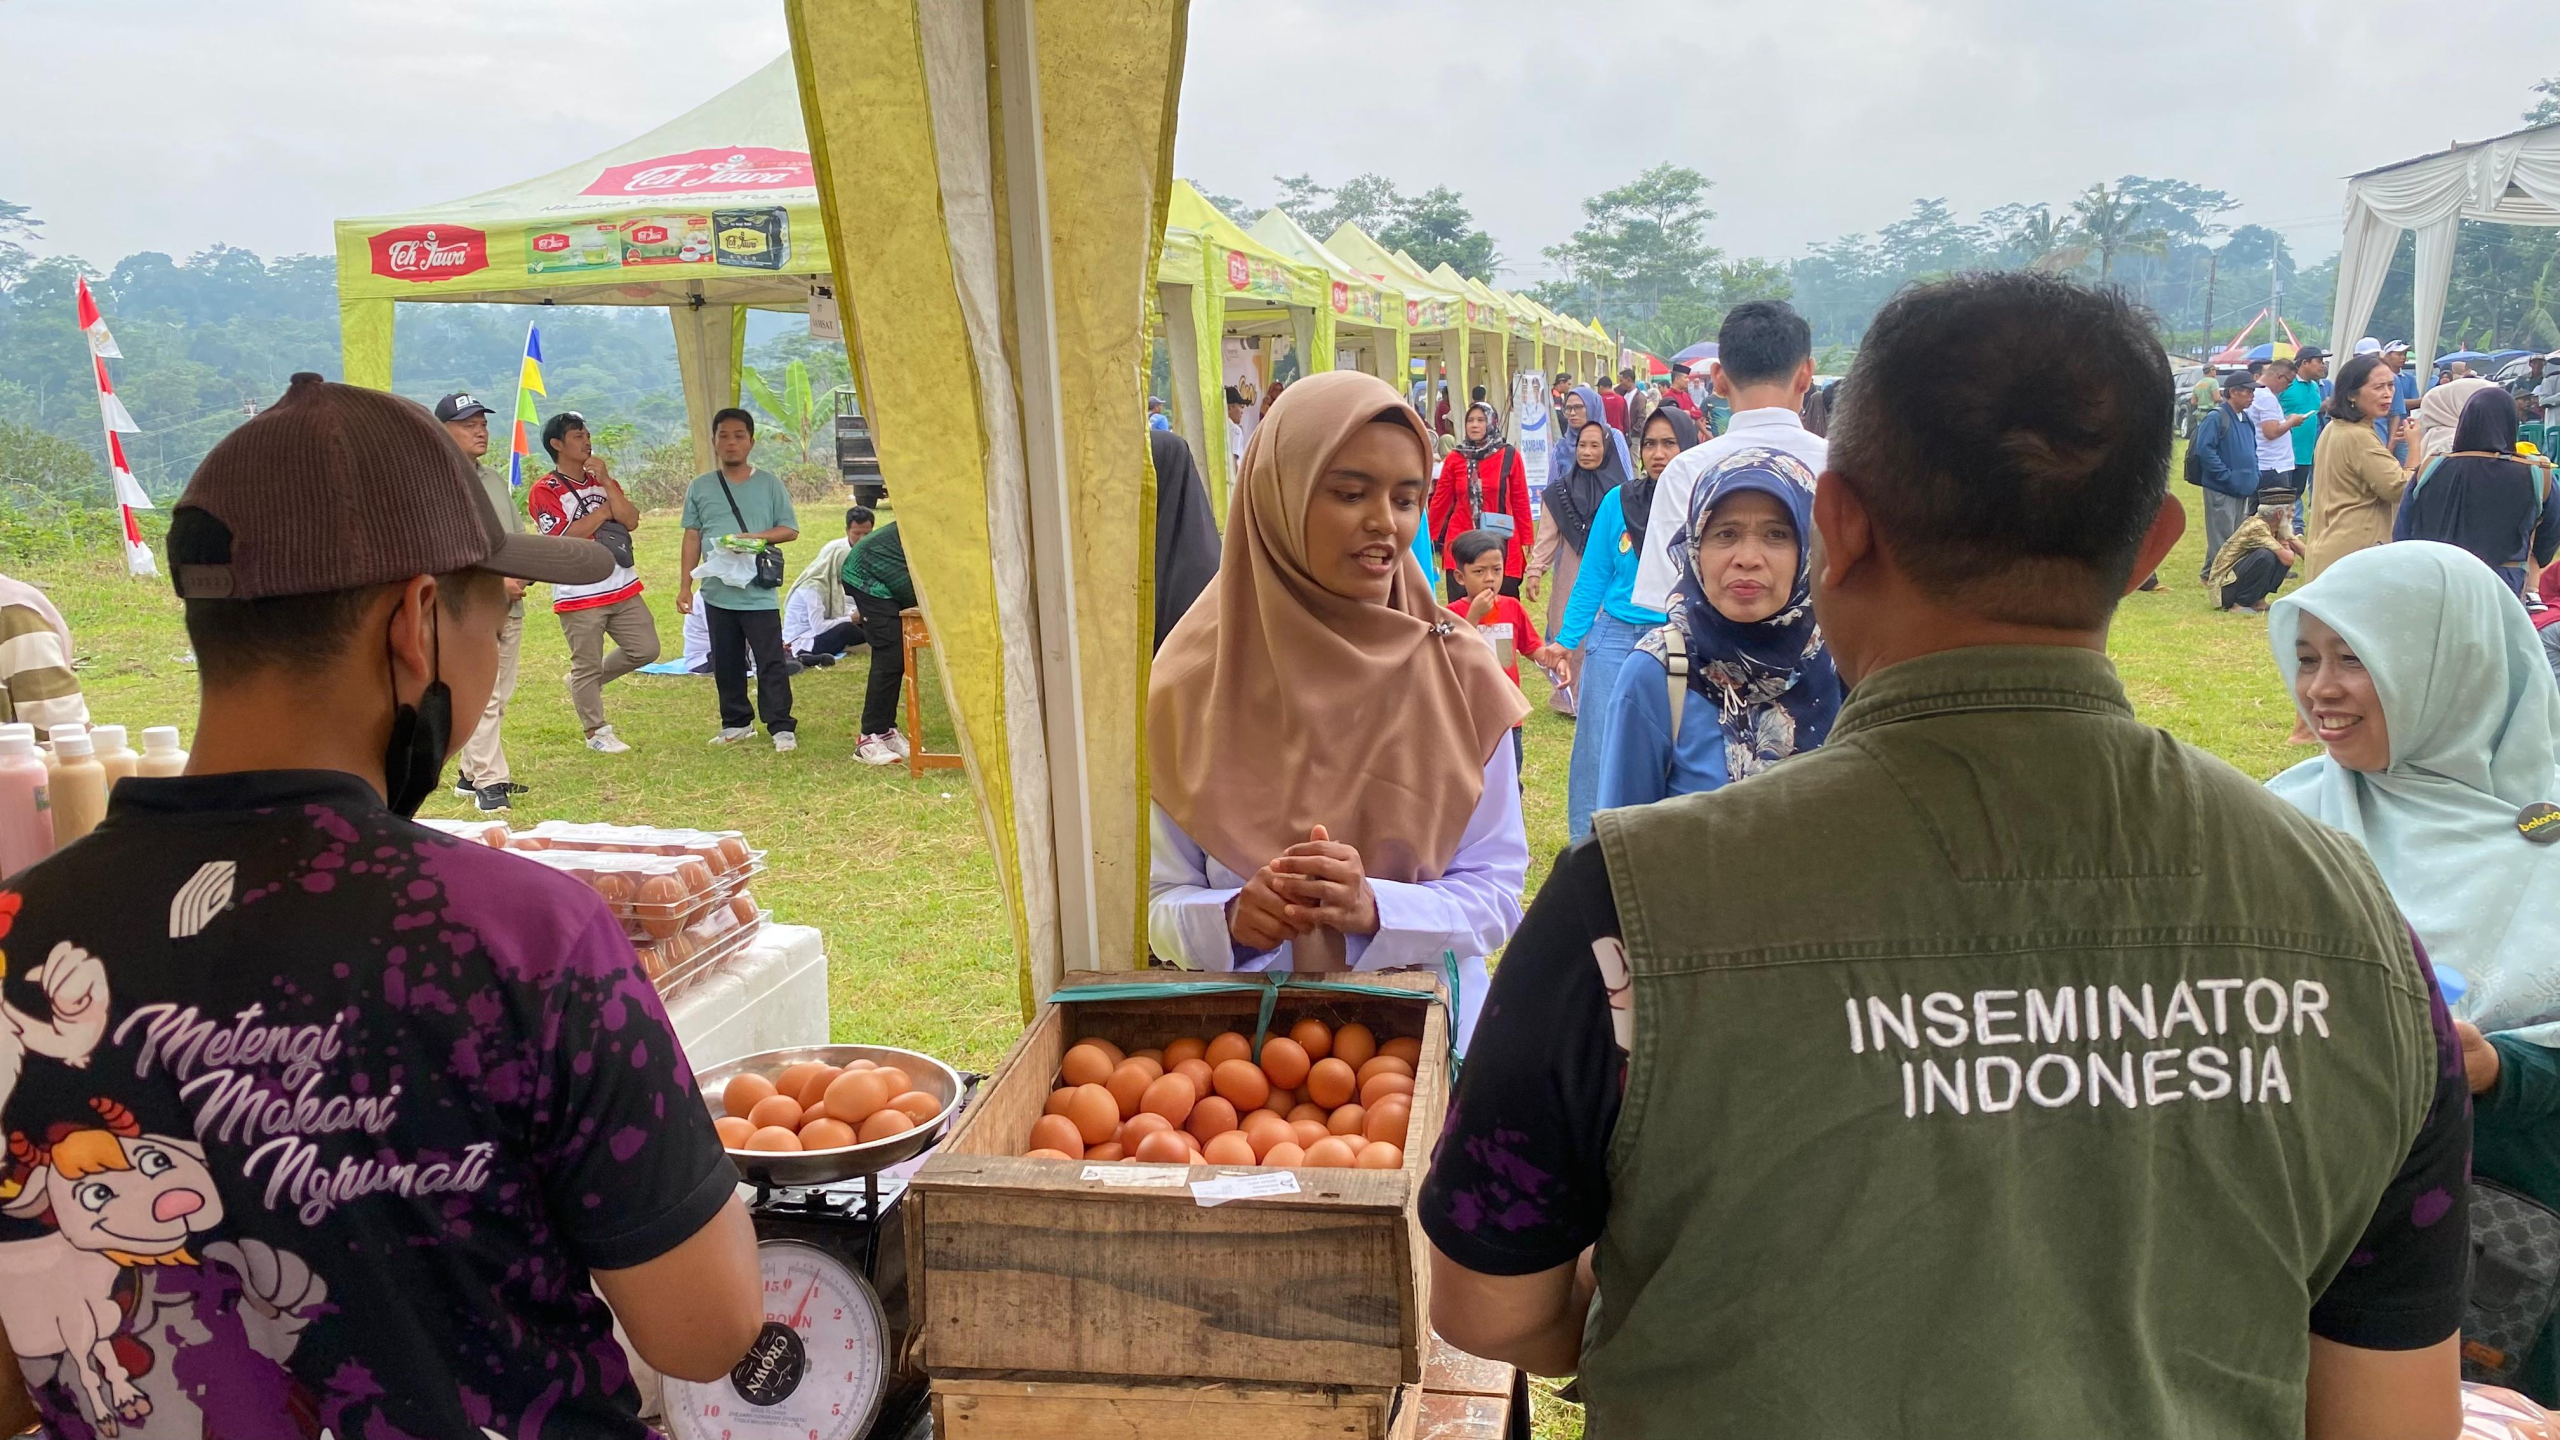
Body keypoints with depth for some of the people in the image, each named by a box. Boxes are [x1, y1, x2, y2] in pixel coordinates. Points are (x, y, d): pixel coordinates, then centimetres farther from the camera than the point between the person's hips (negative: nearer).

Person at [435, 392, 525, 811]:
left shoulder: (495, 481, 18)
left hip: (510, 607, 8)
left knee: (499, 698, 11)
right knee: (482, 697, -10)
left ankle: (472, 773, 20)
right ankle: (488, 781, -6)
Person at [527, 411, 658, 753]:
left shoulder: (603, 481, 13)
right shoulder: (545, 490, -7)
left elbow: (631, 521, -2)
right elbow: (564, 538, -19)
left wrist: (605, 481, -10)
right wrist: (603, 512, -9)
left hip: (624, 588, 6)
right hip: (579, 595, -6)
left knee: (645, 649, 6)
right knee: (587, 665, 2)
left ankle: (586, 682, 26)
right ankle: (595, 732, 16)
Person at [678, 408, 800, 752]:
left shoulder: (768, 484, 2)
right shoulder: (700, 487, 7)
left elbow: (790, 529, 3)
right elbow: (692, 538, 9)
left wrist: (756, 537, -15)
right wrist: (684, 586, 5)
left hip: (760, 592, -3)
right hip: (717, 593, 3)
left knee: (771, 663, -5)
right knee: (726, 665, 11)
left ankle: (782, 727, 1)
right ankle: (736, 723, 24)